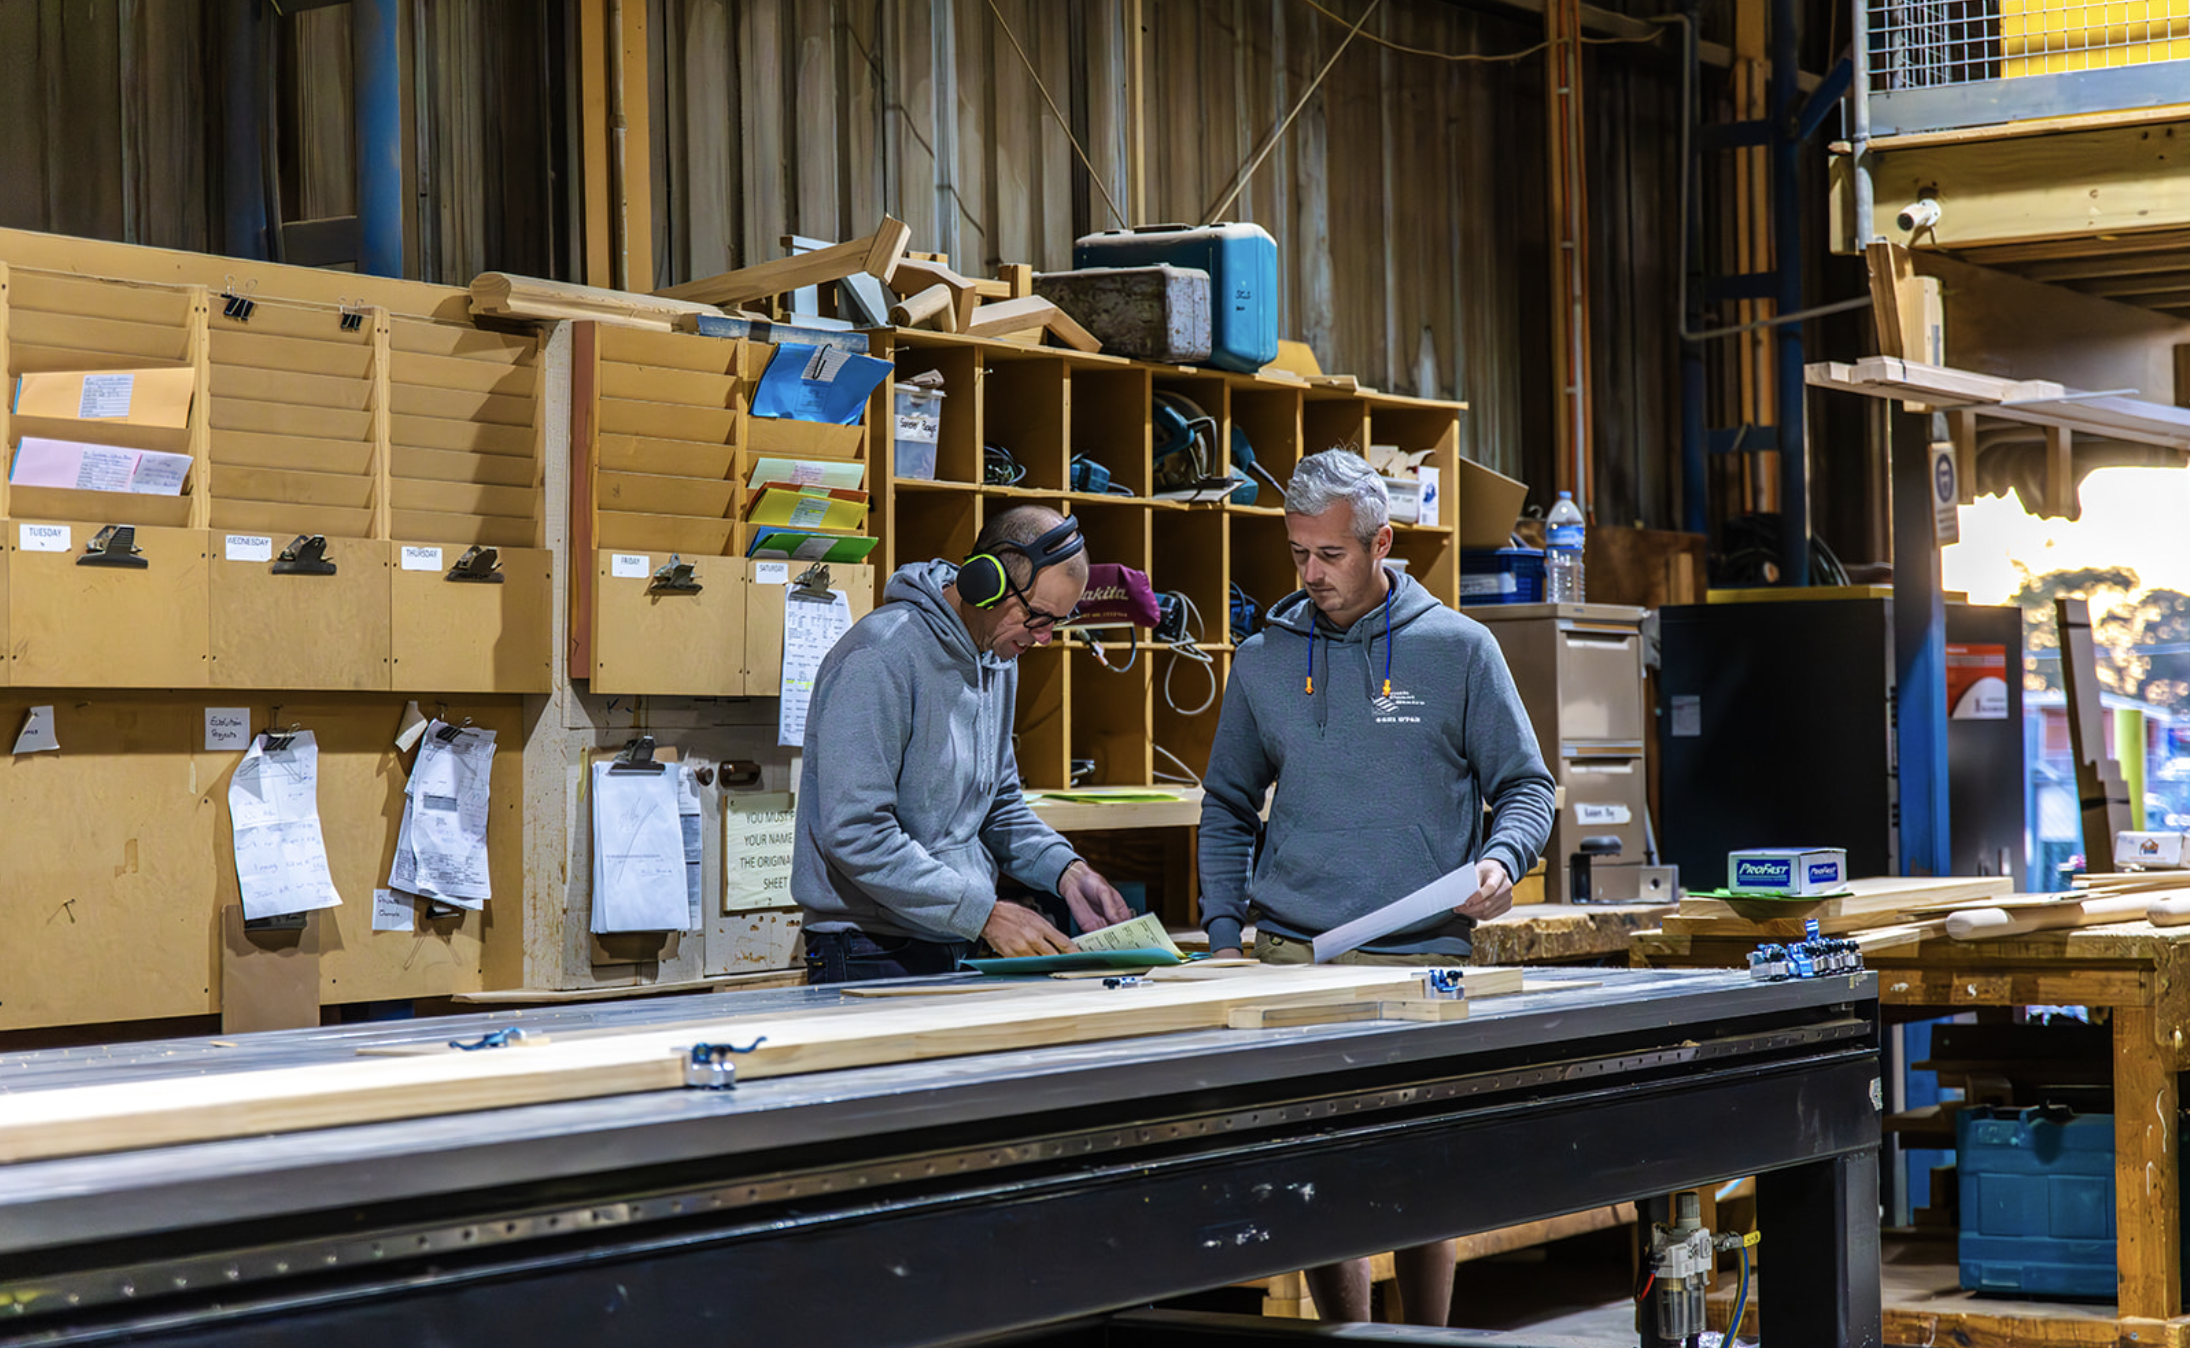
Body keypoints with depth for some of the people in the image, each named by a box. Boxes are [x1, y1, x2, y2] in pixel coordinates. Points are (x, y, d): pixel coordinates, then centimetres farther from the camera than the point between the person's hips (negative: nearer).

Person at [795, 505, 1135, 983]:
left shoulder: (998, 661, 13)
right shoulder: (880, 656, -16)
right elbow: (855, 834, -21)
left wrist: (1065, 870, 4)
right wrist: (985, 913, -21)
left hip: (962, 948, 8)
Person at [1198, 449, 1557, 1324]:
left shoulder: (1457, 649, 3)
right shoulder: (1264, 660, 10)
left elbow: (1525, 786, 7)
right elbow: (1227, 809, 18)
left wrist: (1500, 860, -14)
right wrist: (1223, 936, 8)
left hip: (1424, 959, -2)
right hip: (1290, 957, 2)